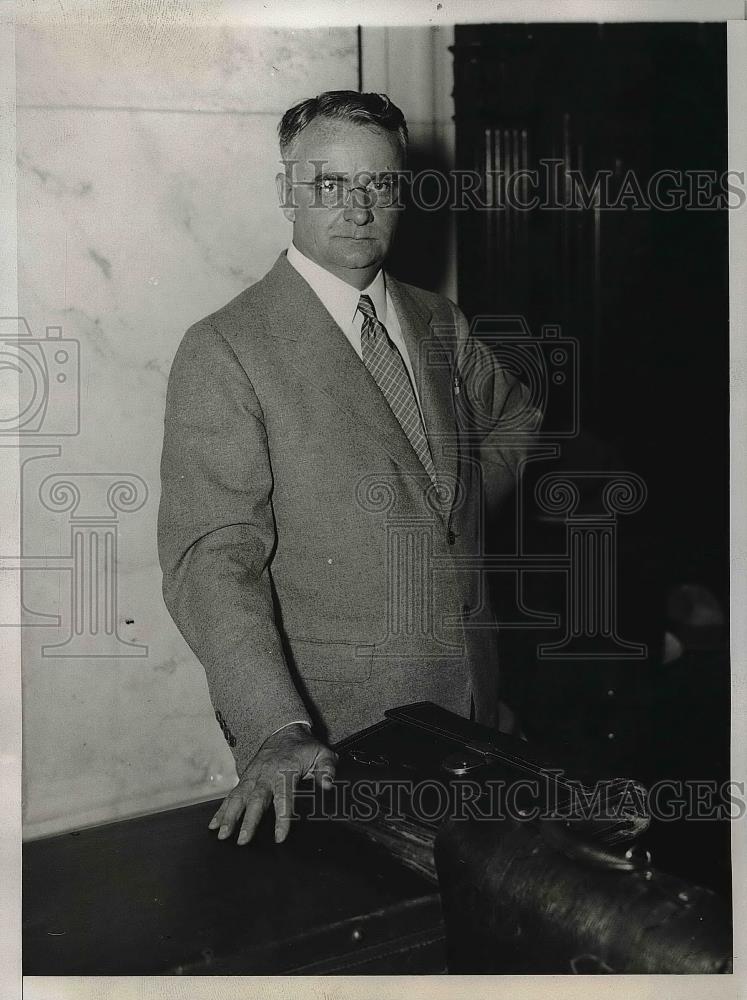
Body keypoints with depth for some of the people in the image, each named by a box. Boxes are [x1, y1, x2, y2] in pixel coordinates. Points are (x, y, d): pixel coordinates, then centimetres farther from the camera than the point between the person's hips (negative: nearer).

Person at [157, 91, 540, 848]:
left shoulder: (438, 323, 9)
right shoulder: (224, 351, -11)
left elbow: (515, 419, 29)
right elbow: (211, 559, -19)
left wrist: (466, 502, 11)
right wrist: (275, 729, -30)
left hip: (471, 697, 6)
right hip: (332, 717, -5)